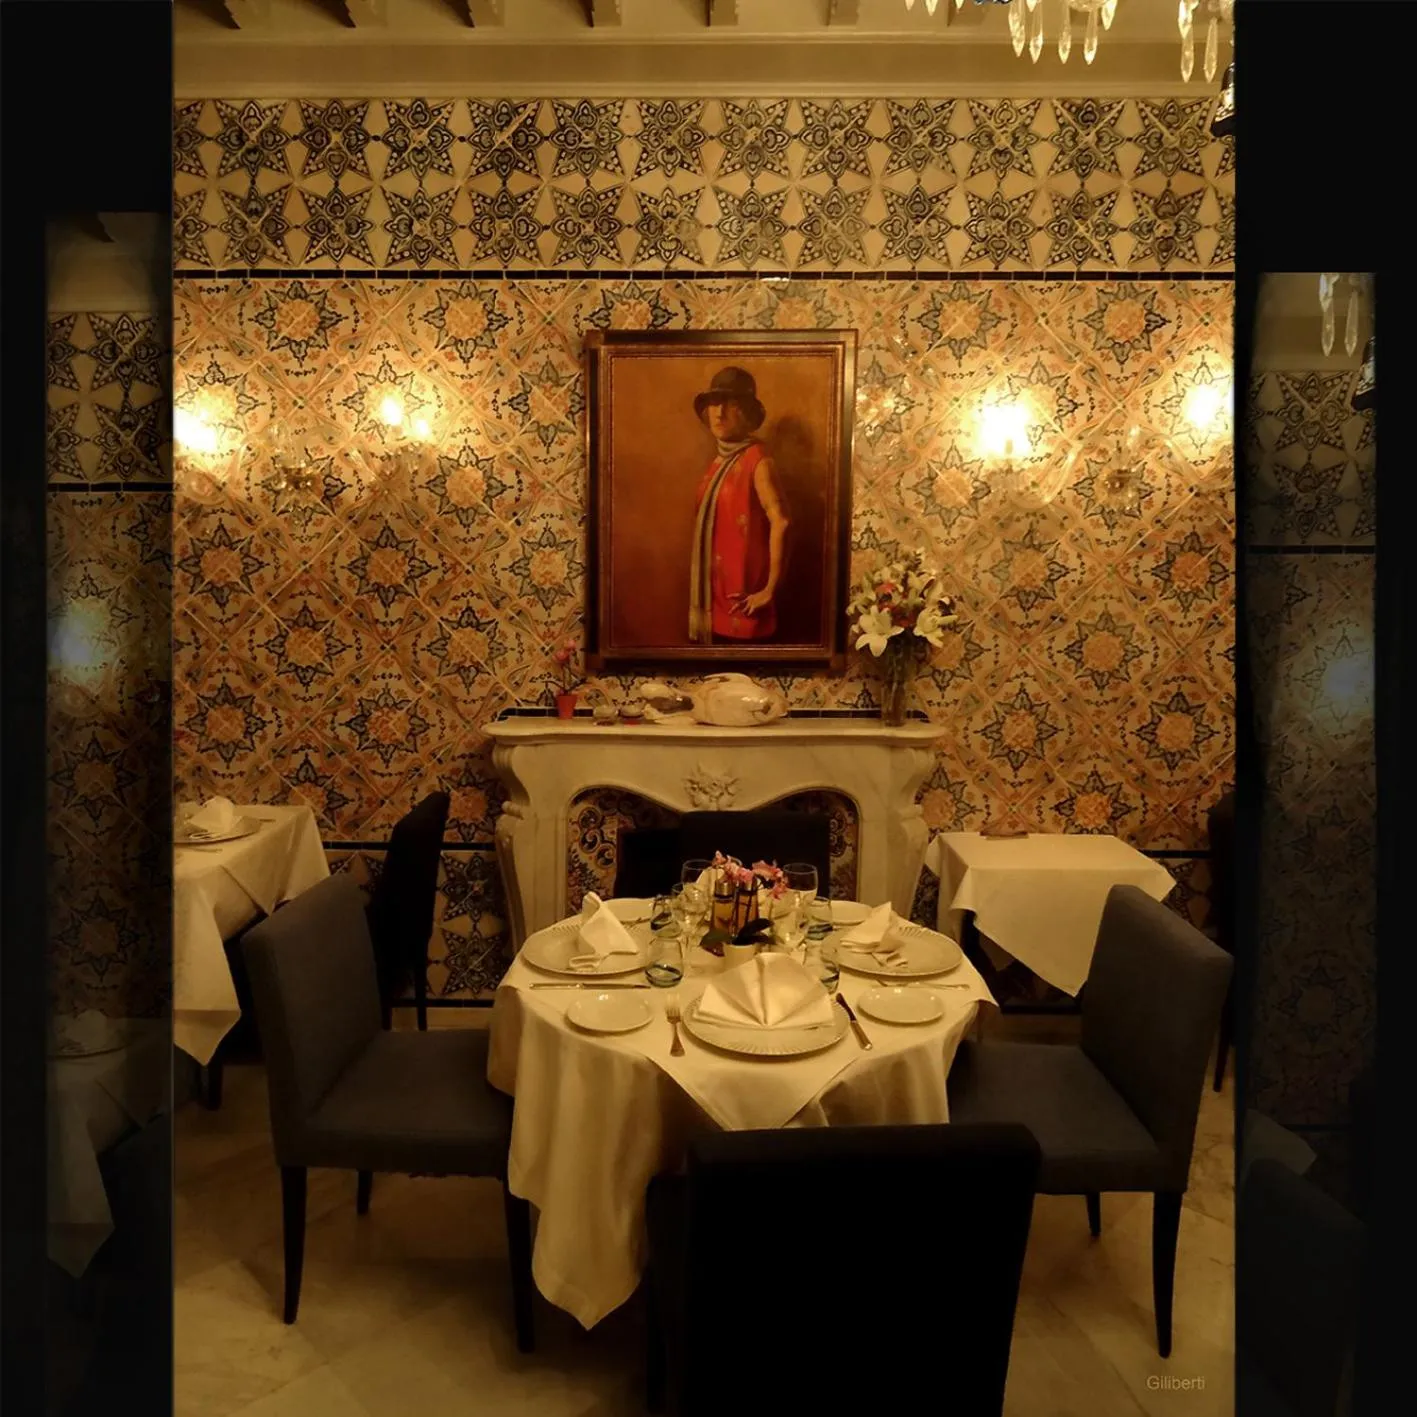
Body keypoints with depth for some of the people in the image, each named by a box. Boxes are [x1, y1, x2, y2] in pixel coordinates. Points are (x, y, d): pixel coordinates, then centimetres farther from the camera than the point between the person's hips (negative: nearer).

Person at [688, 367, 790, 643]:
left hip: (742, 598, -8)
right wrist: (704, 591, 12)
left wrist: (769, 589, -19)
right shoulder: (719, 461, 12)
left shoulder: (757, 459, -12)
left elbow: (780, 522, -20)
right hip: (715, 592, 8)